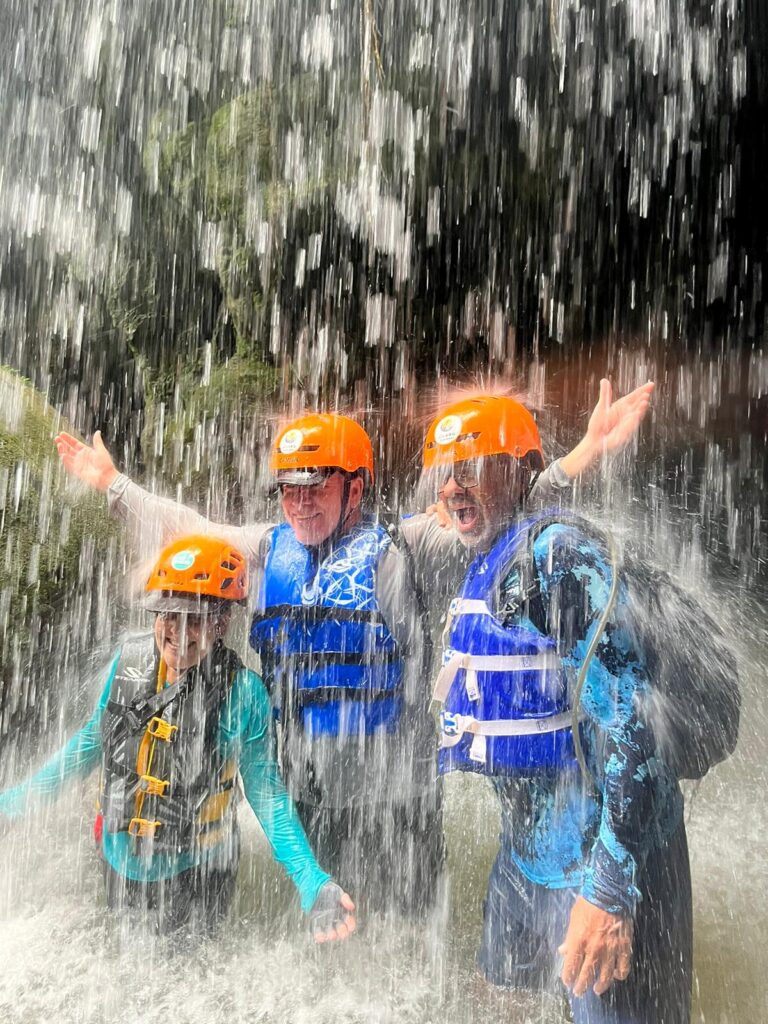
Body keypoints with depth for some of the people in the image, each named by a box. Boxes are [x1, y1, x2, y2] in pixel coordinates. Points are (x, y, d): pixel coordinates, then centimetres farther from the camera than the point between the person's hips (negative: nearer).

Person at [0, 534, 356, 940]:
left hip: (193, 875, -4)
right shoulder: (129, 658, -14)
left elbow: (265, 792, -14)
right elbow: (94, 738, 3)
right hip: (119, 860, 4)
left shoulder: (242, 692, -24)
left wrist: (312, 883, -22)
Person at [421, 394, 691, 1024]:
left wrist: (611, 885, -27)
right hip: (529, 845, 9)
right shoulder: (483, 565, 7)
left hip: (599, 851, -9)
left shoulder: (558, 552, -21)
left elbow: (624, 717, -26)